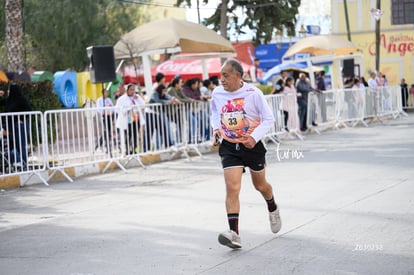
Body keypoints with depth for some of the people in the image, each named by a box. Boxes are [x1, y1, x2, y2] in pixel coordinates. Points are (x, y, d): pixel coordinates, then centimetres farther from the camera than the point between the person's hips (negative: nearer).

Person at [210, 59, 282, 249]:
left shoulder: (253, 93, -13)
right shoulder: (217, 93, -3)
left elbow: (269, 119, -8)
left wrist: (255, 137, -21)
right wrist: (216, 128, -2)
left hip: (252, 145, -1)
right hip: (229, 146, 1)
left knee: (260, 185, 17)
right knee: (232, 188, -15)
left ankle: (273, 209, 51)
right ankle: (234, 234, -20)